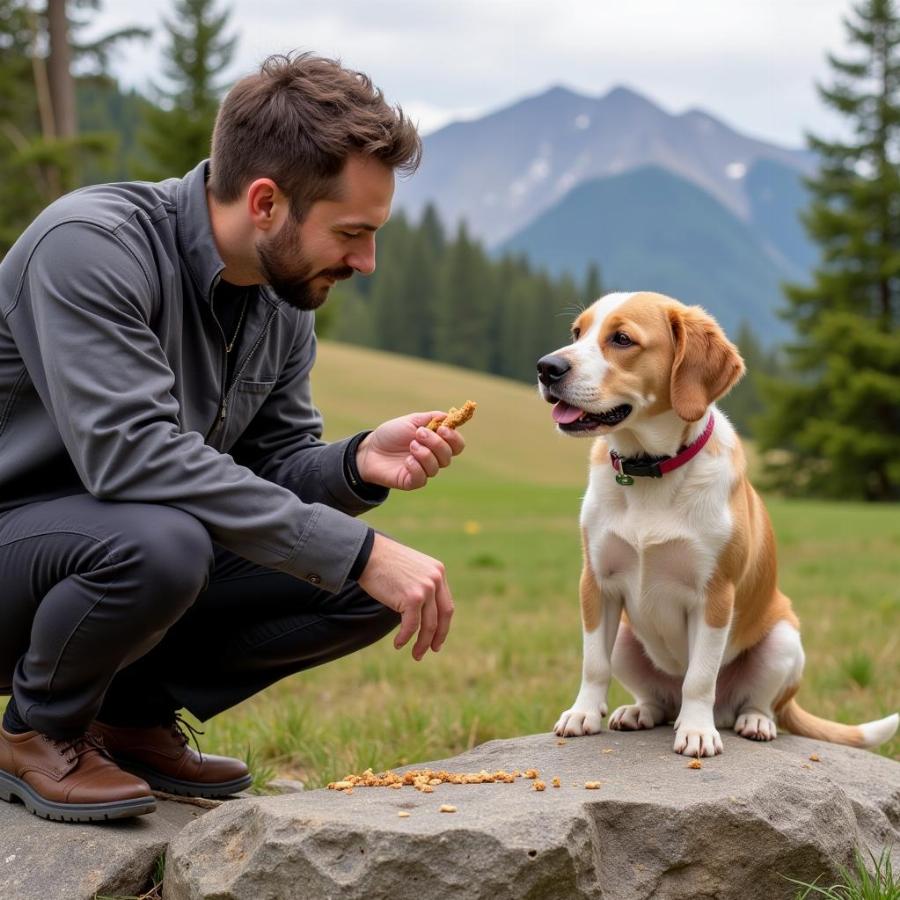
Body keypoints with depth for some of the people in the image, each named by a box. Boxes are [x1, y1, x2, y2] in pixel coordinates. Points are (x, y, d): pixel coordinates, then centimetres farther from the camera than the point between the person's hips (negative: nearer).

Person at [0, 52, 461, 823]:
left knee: (369, 588, -7)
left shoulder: (284, 303, -1)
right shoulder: (92, 245, -25)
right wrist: (358, 551, -35)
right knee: (160, 540, -38)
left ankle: (133, 714, 7)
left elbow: (276, 463, 5)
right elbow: (132, 452, -35)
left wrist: (359, 465, -20)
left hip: (129, 557, 7)